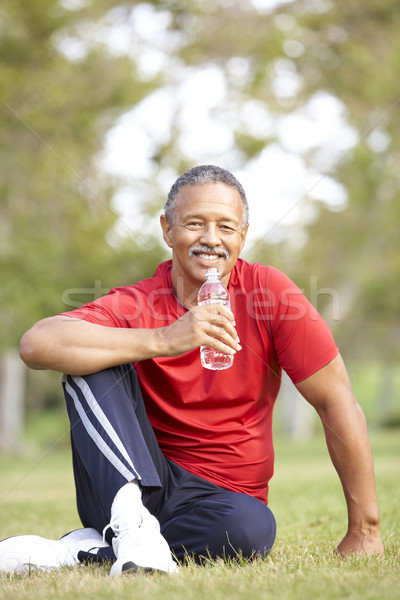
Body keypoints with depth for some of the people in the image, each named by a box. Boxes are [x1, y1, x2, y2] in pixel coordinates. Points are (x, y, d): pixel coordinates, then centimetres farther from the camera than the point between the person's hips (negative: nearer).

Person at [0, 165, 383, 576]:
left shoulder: (269, 292, -5)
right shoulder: (133, 306, -7)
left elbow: (335, 401, -5)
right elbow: (36, 345, -27)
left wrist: (363, 529, -8)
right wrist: (163, 340, -34)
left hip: (220, 499, 1)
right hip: (126, 486, -1)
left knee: (253, 527, -35)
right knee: (92, 363, -20)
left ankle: (79, 552, -23)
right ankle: (130, 517, -35)